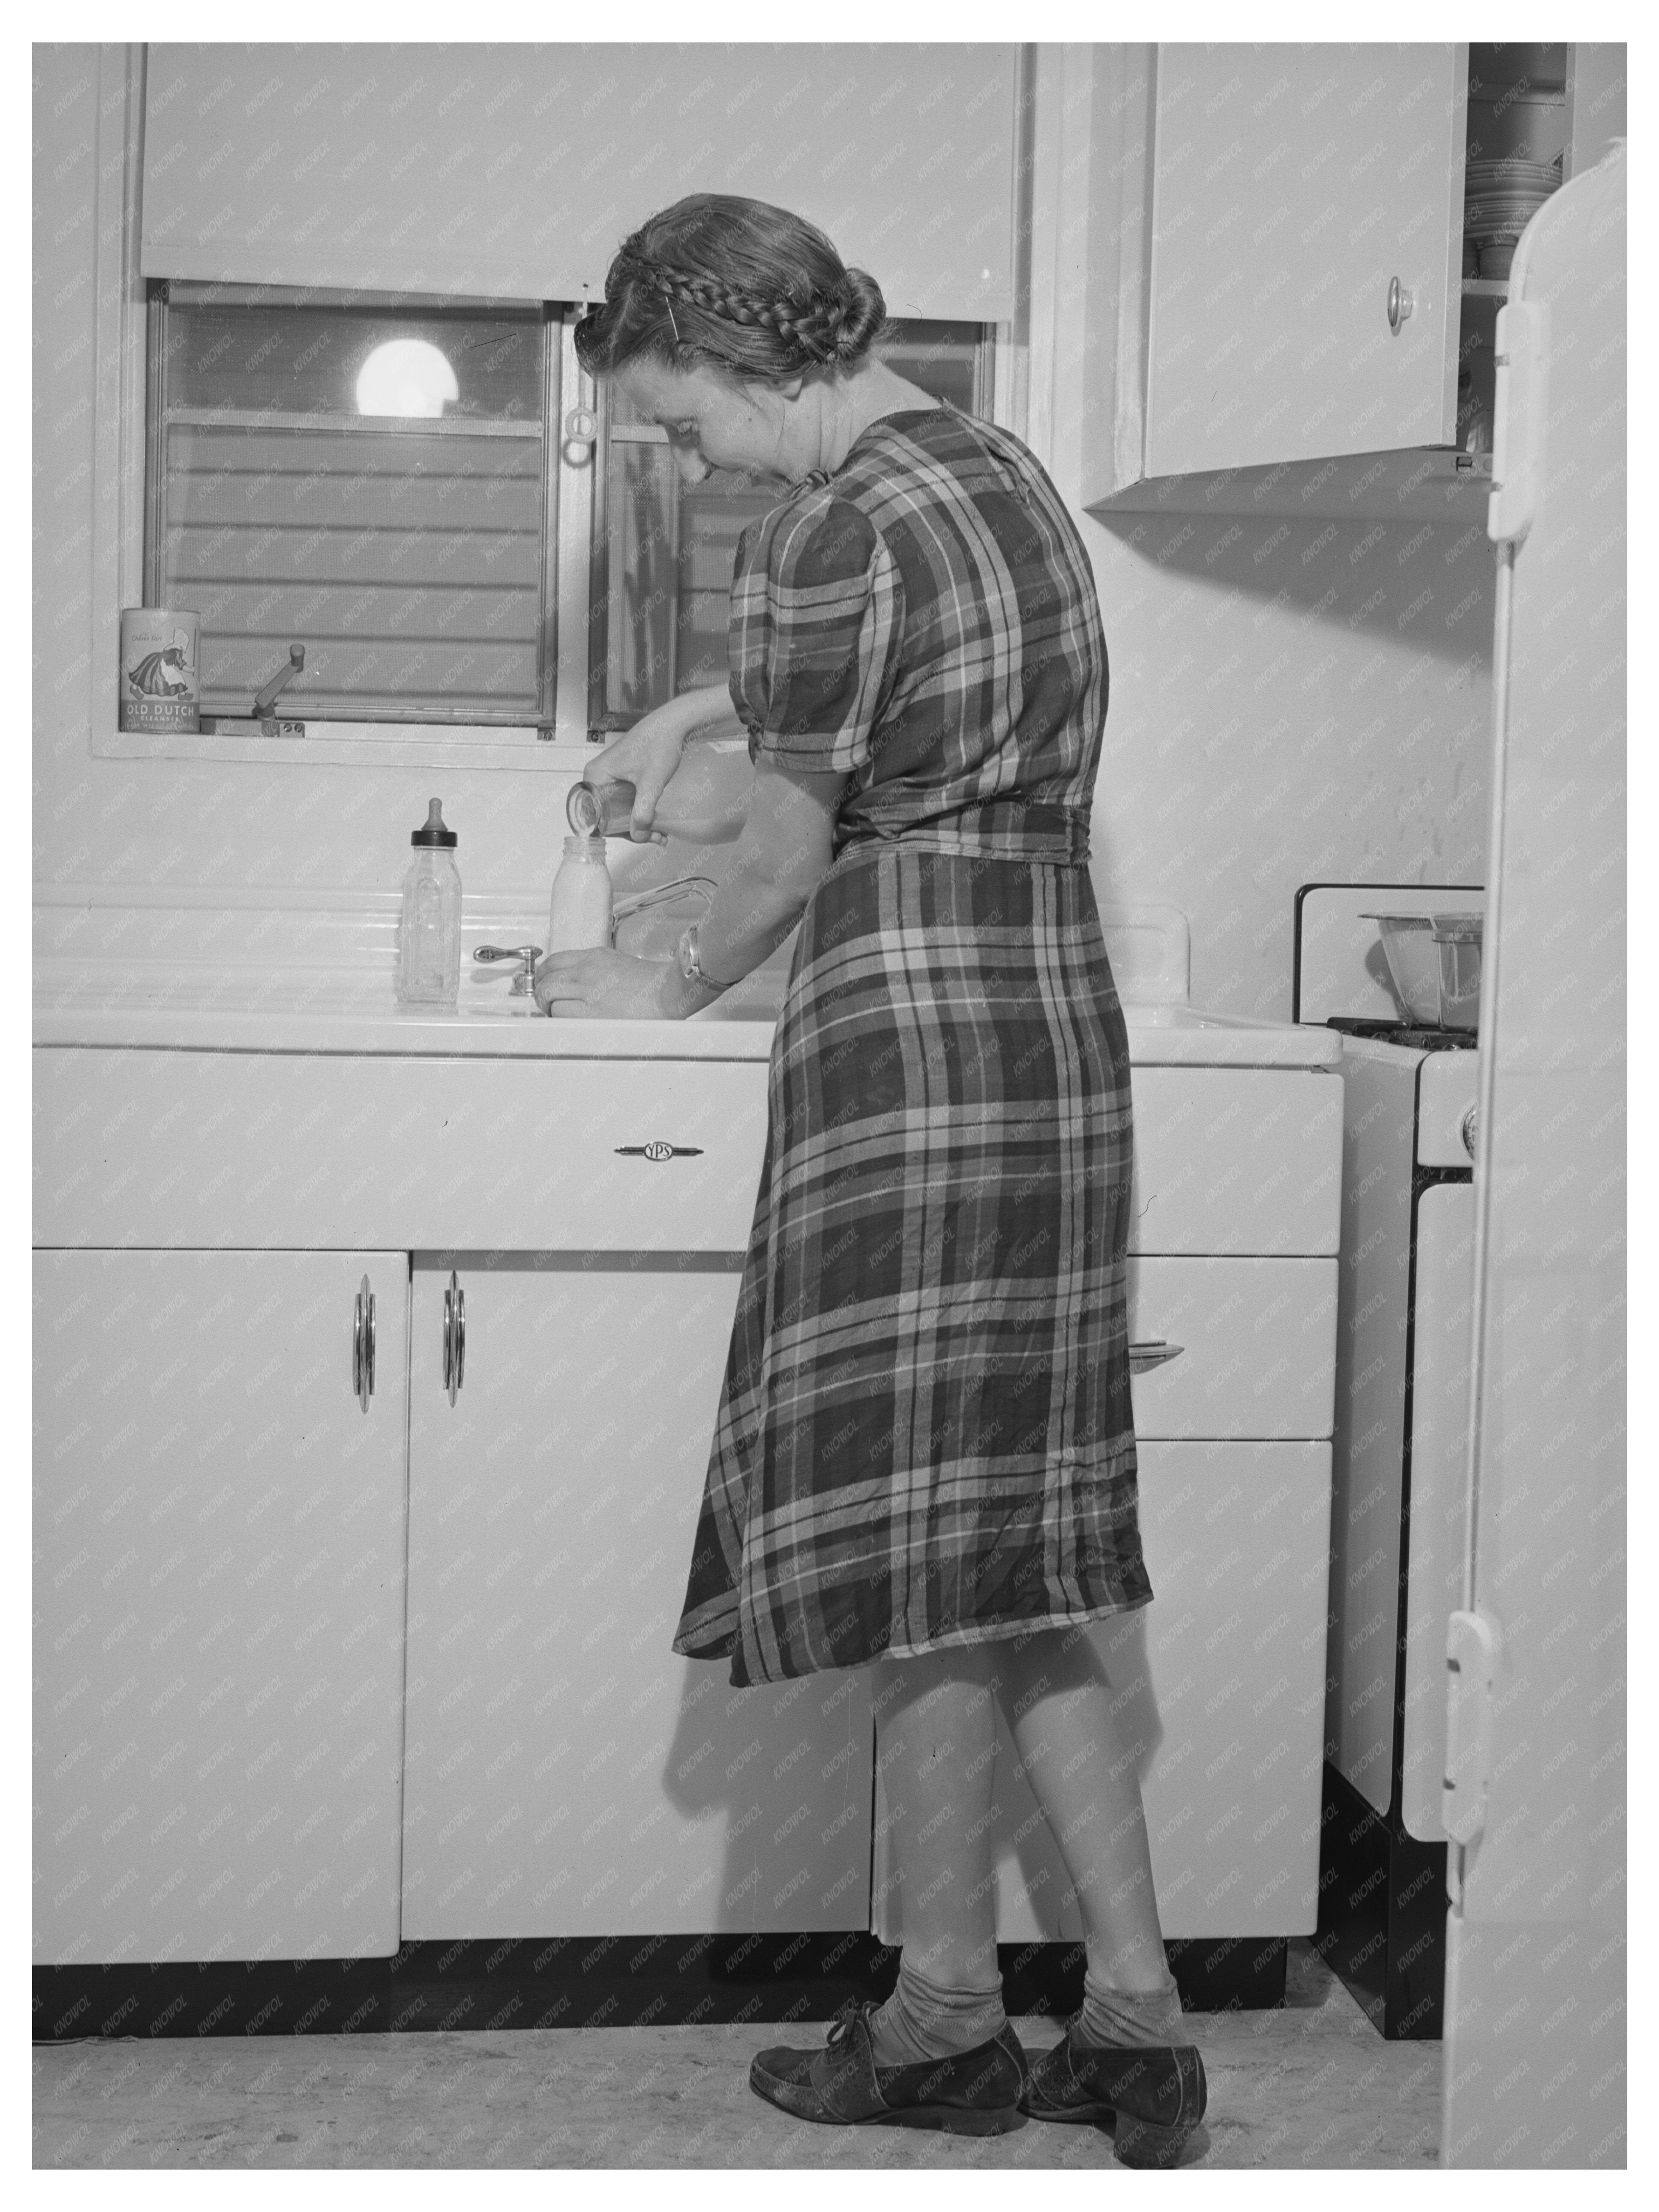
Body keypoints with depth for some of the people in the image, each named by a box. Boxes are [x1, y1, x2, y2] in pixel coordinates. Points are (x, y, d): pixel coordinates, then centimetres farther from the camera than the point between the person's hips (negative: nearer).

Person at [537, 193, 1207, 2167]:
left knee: (915, 1561, 1)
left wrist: (670, 991, 11)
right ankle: (1135, 2015, 12)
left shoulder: (831, 541, -14)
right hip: (1061, 1021, 9)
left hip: (912, 1030, -9)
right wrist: (693, 714, 29)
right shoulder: (997, 468, 15)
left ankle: (948, 2019, 13)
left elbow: (792, 853, -6)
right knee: (1020, 1557, 11)